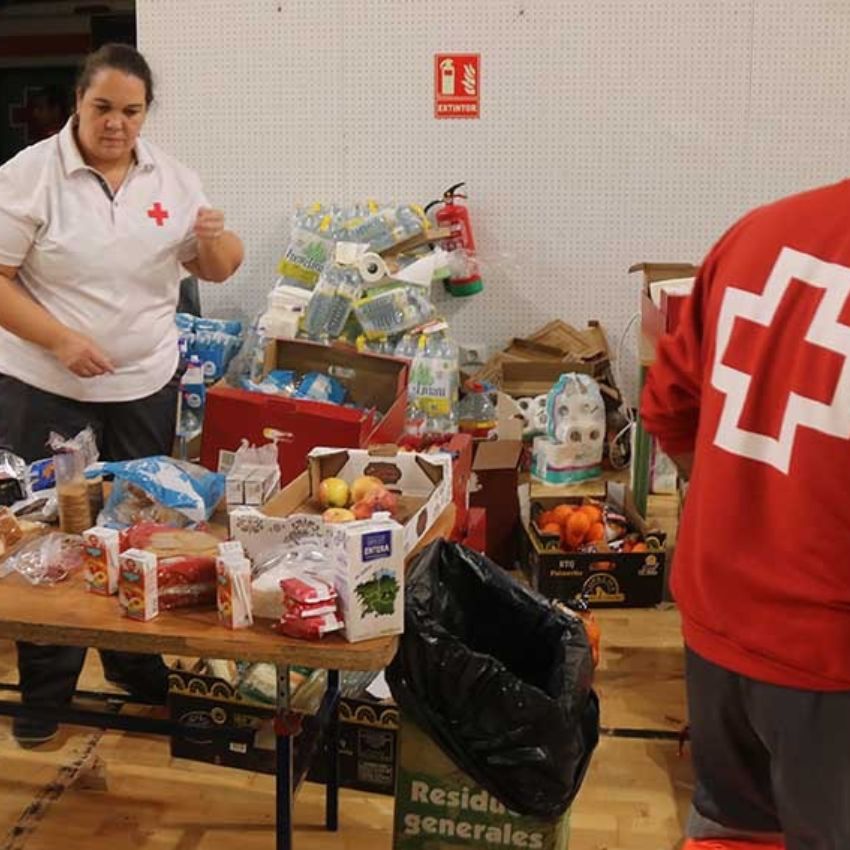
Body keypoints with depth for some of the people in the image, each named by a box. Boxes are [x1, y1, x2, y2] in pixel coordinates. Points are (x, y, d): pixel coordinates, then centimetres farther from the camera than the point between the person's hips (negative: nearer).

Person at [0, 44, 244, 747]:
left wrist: (217, 238, -14)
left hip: (146, 387, 4)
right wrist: (62, 341, -22)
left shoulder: (172, 178, 3)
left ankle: (136, 664, 32)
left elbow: (217, 270, 9)